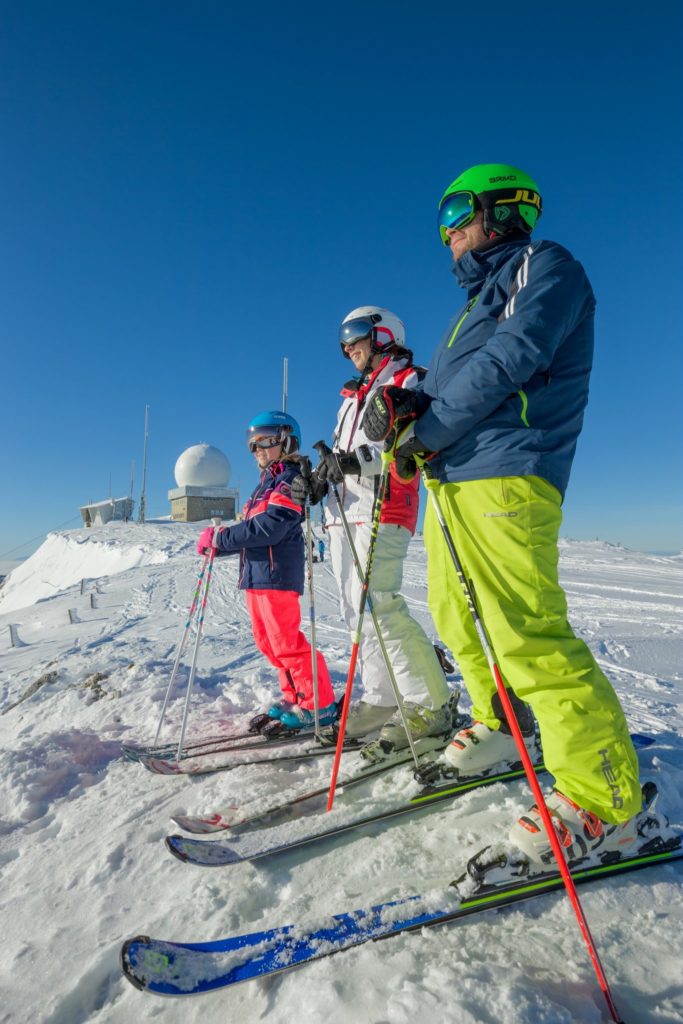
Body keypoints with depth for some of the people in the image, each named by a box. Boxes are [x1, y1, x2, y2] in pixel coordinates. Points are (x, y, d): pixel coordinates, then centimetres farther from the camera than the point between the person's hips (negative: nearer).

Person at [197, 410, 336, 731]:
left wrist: (219, 537, -18)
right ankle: (295, 696, 28)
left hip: (276, 573, -10)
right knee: (267, 641, 15)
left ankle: (319, 704, 9)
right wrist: (217, 543, 6)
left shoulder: (291, 479, -9)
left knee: (286, 642, -5)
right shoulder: (266, 482, 21)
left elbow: (268, 527, -22)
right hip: (255, 574, 10)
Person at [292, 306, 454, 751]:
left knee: (377, 606, -17)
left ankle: (431, 704, -6)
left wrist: (362, 459, -26)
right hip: (342, 514, 9)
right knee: (356, 610, 6)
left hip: (380, 514, -9)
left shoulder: (407, 382, 3)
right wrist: (318, 482, 8)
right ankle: (383, 699, 15)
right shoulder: (354, 395, 28)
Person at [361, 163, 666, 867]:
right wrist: (410, 404, 1)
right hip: (451, 477, 10)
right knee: (455, 617, 13)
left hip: (504, 476, -9)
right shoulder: (480, 298, 31)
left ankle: (607, 802, 0)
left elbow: (508, 362, -13)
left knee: (527, 636, -14)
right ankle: (500, 725, 32)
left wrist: (426, 429, -10)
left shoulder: (544, 264, 5)